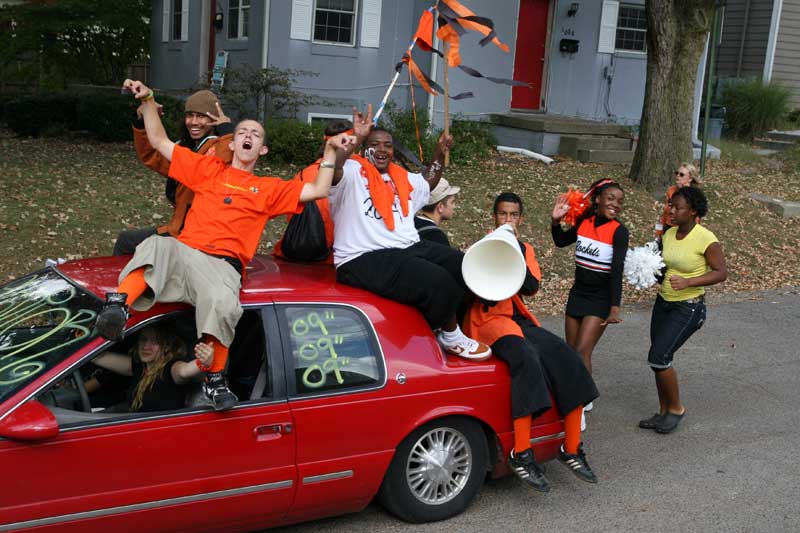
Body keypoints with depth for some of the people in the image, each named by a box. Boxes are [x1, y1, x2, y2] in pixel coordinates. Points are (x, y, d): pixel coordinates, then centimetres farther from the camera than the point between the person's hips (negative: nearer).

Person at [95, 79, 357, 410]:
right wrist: (148, 101, 21)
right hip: (183, 250, 1)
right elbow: (160, 142, 27)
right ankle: (119, 304, -55)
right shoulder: (209, 169, 26)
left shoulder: (269, 189, 24)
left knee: (222, 303, -36)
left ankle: (215, 378, -21)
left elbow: (318, 191, 16)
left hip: (223, 265, -1)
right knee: (155, 246, -37)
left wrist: (331, 151, 12)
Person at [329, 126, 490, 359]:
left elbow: (427, 184, 43)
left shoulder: (402, 178, 23)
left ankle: (436, 325, 14)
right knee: (437, 281, -27)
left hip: (410, 248, 9)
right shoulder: (352, 173, -2)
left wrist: (440, 154, 34)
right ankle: (450, 336, 2)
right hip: (365, 259, -9)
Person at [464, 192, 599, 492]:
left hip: (520, 318, 5)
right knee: (528, 360, -34)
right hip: (489, 319, -5)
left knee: (569, 362, -16)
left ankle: (572, 449, -7)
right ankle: (521, 456, -32)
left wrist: (516, 252, -9)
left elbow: (531, 288, 1)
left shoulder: (525, 249, 19)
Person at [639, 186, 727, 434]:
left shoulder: (706, 239, -17)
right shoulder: (669, 234, 3)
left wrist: (688, 282, -28)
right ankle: (663, 412, 24)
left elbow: (721, 272, -15)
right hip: (663, 302, 7)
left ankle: (676, 409, 8)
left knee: (658, 357, -13)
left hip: (689, 308, -7)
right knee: (660, 359, 9)